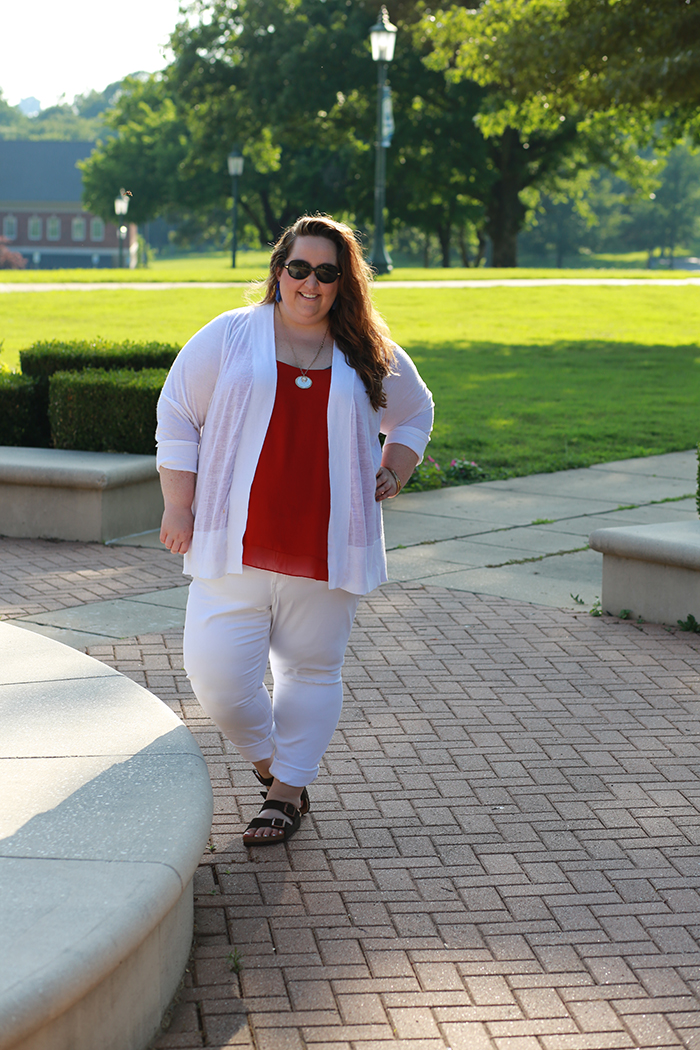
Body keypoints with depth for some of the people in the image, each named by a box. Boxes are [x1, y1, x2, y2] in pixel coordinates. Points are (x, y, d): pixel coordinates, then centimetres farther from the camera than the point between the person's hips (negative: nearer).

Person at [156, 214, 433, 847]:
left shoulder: (371, 356, 9)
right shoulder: (229, 337, 3)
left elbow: (415, 414, 25)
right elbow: (177, 417, 6)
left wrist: (394, 470, 8)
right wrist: (179, 508, 0)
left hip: (326, 546, 1)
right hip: (237, 546, -1)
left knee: (311, 669, 7)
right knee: (216, 672, -7)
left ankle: (287, 793, 22)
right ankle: (269, 763, 20)